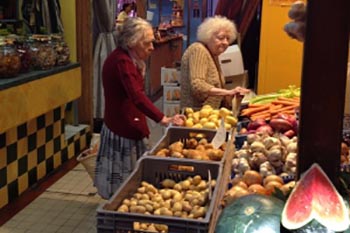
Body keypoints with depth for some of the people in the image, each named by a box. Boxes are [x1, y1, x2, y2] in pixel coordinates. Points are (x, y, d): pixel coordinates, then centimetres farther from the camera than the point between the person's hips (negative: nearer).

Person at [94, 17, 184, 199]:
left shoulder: (125, 58, 9)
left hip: (125, 127, 10)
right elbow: (137, 97, -36)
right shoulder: (121, 61, -24)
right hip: (123, 130, -10)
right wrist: (163, 119, -40)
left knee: (126, 180, 19)